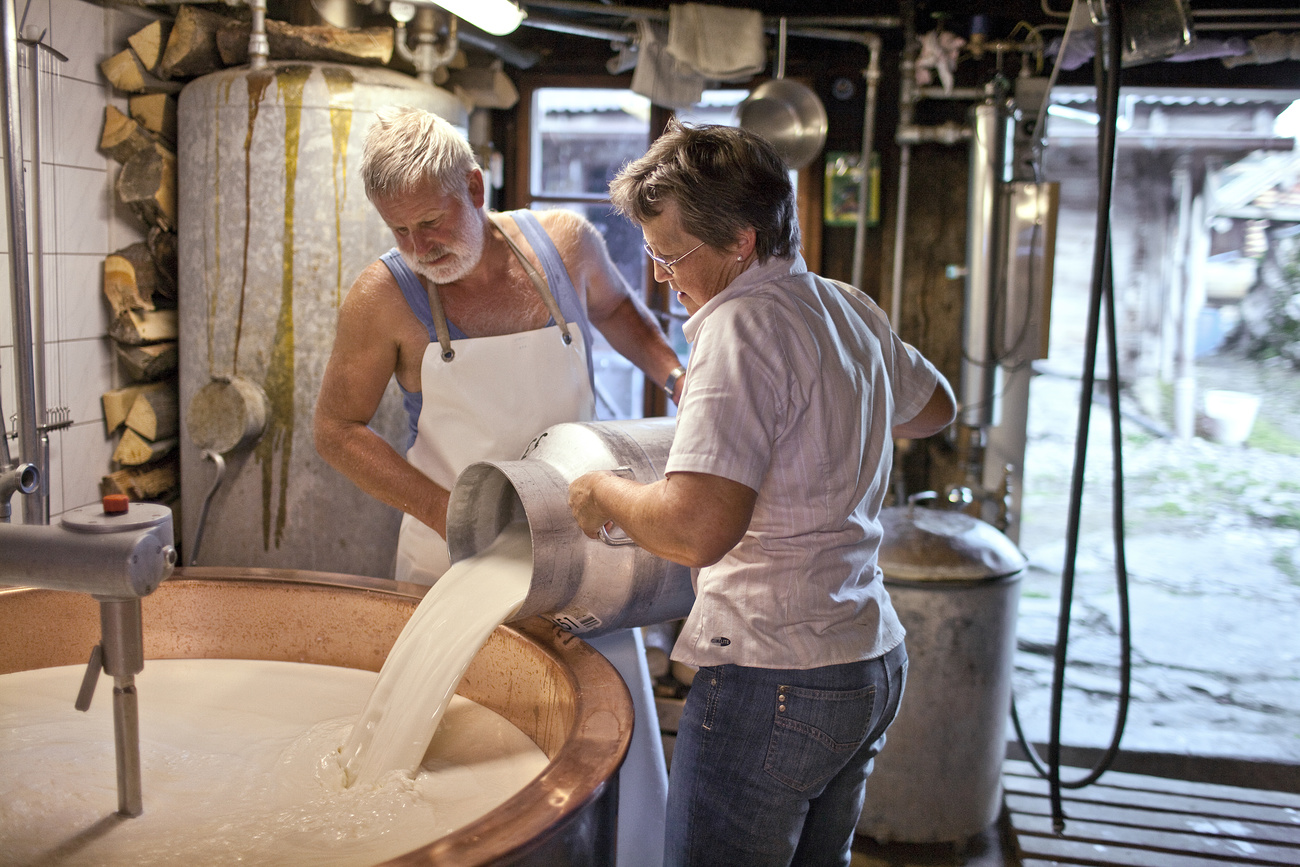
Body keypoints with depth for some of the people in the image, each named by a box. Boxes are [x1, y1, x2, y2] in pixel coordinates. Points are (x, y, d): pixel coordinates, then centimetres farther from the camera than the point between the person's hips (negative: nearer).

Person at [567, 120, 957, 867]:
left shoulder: (743, 325, -18)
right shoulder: (853, 310, 9)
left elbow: (697, 529, -28)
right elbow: (935, 406, 29)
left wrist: (603, 491, -10)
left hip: (775, 680, -9)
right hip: (874, 661, 9)